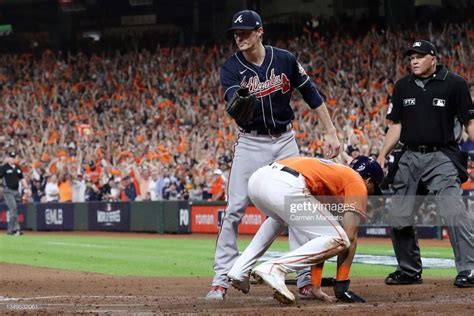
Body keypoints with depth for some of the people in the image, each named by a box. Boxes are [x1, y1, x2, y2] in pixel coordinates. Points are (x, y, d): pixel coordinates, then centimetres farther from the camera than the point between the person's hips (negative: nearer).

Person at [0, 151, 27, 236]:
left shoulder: (18, 168, 14)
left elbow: (22, 179, 20)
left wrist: (26, 188, 11)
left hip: (16, 191, 6)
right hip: (8, 191, -6)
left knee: (13, 210, 8)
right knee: (13, 209, -15)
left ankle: (10, 229, 13)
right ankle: (16, 228, -16)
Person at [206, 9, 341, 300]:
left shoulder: (285, 59, -6)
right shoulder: (231, 68, -9)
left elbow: (312, 94, 2)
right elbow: (234, 100, -27)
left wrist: (331, 133, -1)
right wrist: (239, 103, -52)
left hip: (285, 141, 1)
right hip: (250, 143, -1)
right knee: (234, 210, -6)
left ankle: (306, 278, 4)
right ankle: (222, 278, 0)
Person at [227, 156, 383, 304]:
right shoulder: (357, 183, 17)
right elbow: (350, 238, 6)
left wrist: (316, 286, 34)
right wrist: (342, 286, 10)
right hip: (285, 187, -9)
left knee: (279, 217, 42)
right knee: (338, 241, 0)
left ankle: (240, 270, 26)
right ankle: (274, 268, -13)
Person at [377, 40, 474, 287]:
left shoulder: (454, 84, -2)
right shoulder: (403, 86, 10)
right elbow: (396, 125, 15)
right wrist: (382, 156, 6)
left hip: (441, 157, -5)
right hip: (410, 157, 5)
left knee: (454, 212, -20)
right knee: (398, 217, 3)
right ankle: (410, 270, 19)